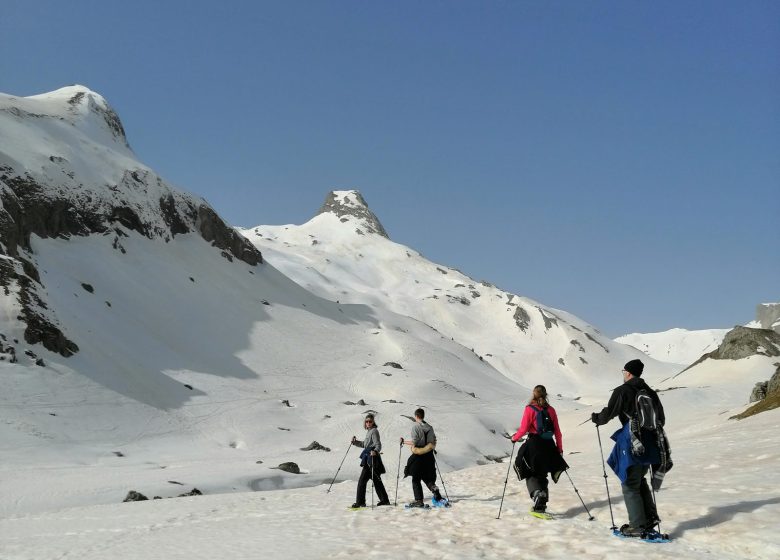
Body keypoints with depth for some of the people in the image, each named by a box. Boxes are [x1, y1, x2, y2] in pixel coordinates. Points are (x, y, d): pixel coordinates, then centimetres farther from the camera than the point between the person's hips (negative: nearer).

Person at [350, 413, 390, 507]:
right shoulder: (369, 431, 18)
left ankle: (360, 502, -4)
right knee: (376, 480, 15)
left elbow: (378, 445, -19)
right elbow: (365, 444, 29)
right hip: (368, 459, 10)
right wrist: (355, 442, 16)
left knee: (362, 481, -8)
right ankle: (384, 500, 21)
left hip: (372, 459, -10)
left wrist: (375, 451, -39)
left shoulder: (374, 431, -10)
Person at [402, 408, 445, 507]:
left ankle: (419, 500, 1)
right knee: (427, 477, 16)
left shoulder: (415, 426, -10)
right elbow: (434, 442, 11)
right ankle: (434, 488, -10)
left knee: (416, 479, 4)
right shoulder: (430, 427, 8)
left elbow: (414, 442, -16)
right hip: (429, 456, 5)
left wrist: (404, 442, -2)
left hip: (418, 456, -5)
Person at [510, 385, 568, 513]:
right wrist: (560, 449, 14)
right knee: (542, 475, 17)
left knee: (531, 475, 9)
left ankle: (537, 494, -18)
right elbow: (557, 432, 6)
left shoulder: (529, 409, -8)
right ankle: (541, 505, 13)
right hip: (549, 445, 4)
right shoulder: (551, 410, 4)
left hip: (534, 444, -4)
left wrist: (515, 438, 9)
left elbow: (523, 429, -10)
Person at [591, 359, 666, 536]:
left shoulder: (622, 391, -8)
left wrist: (596, 417, 15)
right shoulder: (650, 392, 12)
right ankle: (650, 517, 16)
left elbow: (608, 414, -6)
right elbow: (660, 418, 19)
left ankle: (637, 526, 0)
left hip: (632, 445, -7)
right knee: (639, 480, 22)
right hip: (649, 444, 7)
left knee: (630, 485, 1)